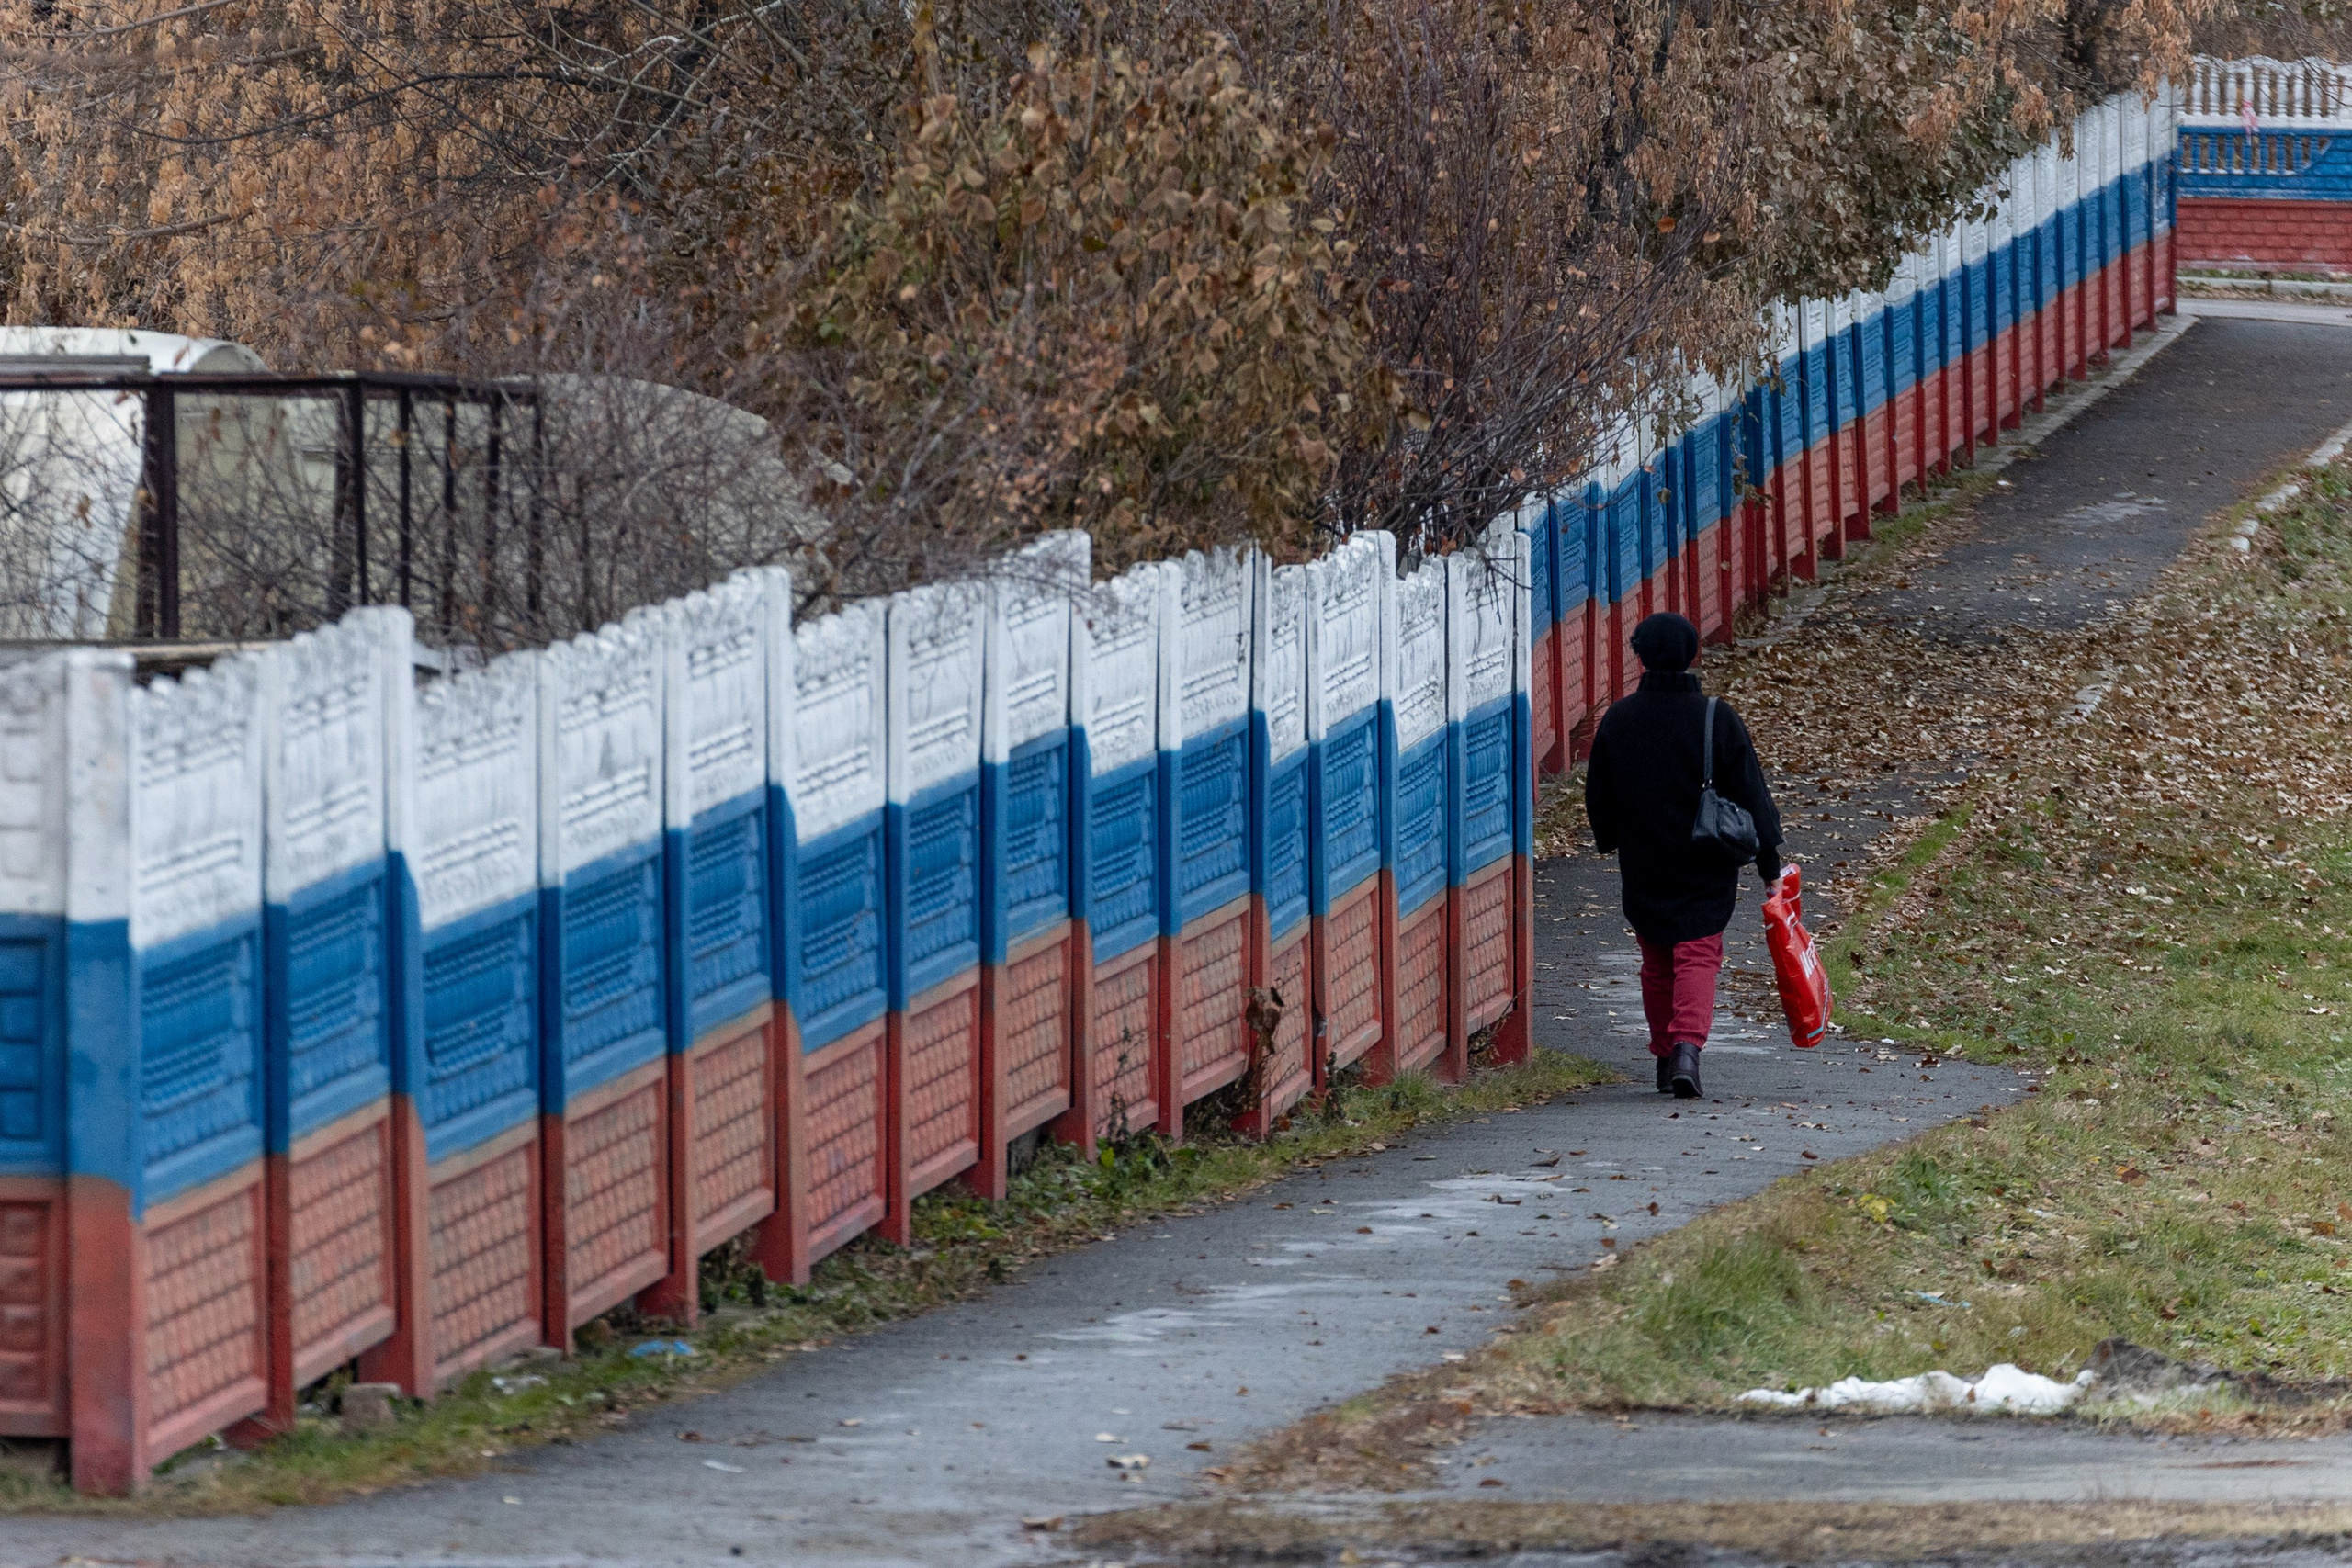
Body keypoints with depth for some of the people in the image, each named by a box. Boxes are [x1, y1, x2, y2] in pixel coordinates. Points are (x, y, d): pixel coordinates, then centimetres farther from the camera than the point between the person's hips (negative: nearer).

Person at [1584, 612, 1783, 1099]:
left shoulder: (1617, 720, -3)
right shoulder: (1718, 719, -8)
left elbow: (1598, 797, 8)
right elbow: (1750, 793, -5)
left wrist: (1610, 842, 26)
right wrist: (1769, 861, 1)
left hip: (1643, 868, 2)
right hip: (1706, 869, -2)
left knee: (1657, 964, 15)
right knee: (1698, 955, -2)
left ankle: (1666, 1058, 20)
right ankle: (1687, 1045, -24)